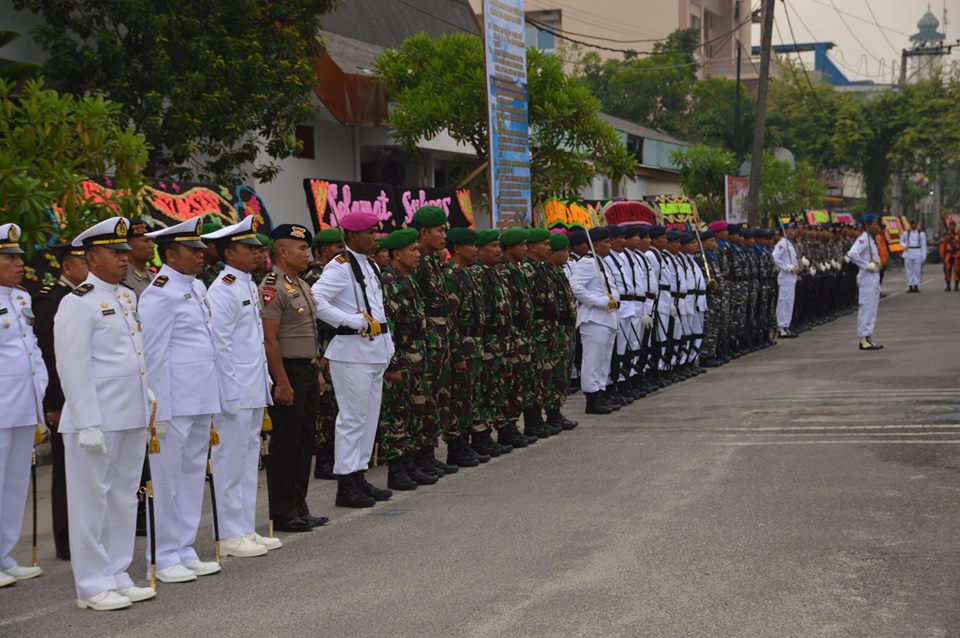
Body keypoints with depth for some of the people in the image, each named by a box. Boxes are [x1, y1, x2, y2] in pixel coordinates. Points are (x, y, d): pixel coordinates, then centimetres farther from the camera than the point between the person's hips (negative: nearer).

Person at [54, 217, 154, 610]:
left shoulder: (128, 298, 14)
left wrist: (151, 399, 13)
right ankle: (92, 587, 9)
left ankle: (117, 576, 23)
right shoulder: (77, 303, -11)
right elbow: (73, 367, -15)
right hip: (96, 421, -8)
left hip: (133, 417, 8)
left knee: (124, 498, 13)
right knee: (92, 500, 1)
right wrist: (88, 425, -19)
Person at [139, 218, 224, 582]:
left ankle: (185, 551, 23)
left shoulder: (196, 287, 14)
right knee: (168, 479, 0)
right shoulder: (159, 295, -12)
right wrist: (160, 411, -15)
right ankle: (166, 559, 8)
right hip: (174, 402, -9)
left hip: (201, 400, 9)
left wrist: (214, 401, 17)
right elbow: (153, 356, -14)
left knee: (193, 473, 13)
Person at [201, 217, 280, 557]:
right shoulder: (223, 290, -14)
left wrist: (264, 382, 17)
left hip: (254, 389, 10)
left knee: (249, 457, 14)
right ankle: (230, 536, 6)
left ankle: (246, 530, 23)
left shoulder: (249, 285, 15)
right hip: (235, 391, -10)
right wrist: (231, 393, -19)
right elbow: (219, 345, -18)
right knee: (231, 461, -2)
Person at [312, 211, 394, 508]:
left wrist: (387, 347, 15)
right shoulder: (340, 267, -12)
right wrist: (355, 321, -20)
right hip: (352, 352, -9)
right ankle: (346, 486, 0)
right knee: (352, 417, -5)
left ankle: (359, 477, 23)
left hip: (375, 351, 9)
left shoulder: (371, 267, 17)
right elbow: (315, 300, -22)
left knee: (369, 416, 14)